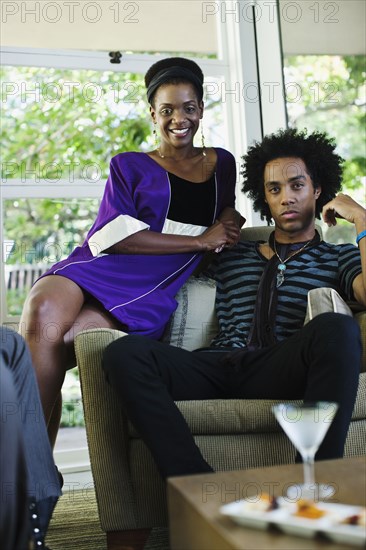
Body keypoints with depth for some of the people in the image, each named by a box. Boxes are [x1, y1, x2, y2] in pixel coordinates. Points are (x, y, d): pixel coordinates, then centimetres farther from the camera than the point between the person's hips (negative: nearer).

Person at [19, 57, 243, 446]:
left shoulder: (222, 163, 23)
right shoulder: (129, 166, 15)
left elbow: (227, 212, 39)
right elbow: (114, 236, -1)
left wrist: (229, 221, 12)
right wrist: (200, 241, -6)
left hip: (152, 291, 0)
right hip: (101, 268, 1)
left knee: (55, 342, -31)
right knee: (43, 313, -35)